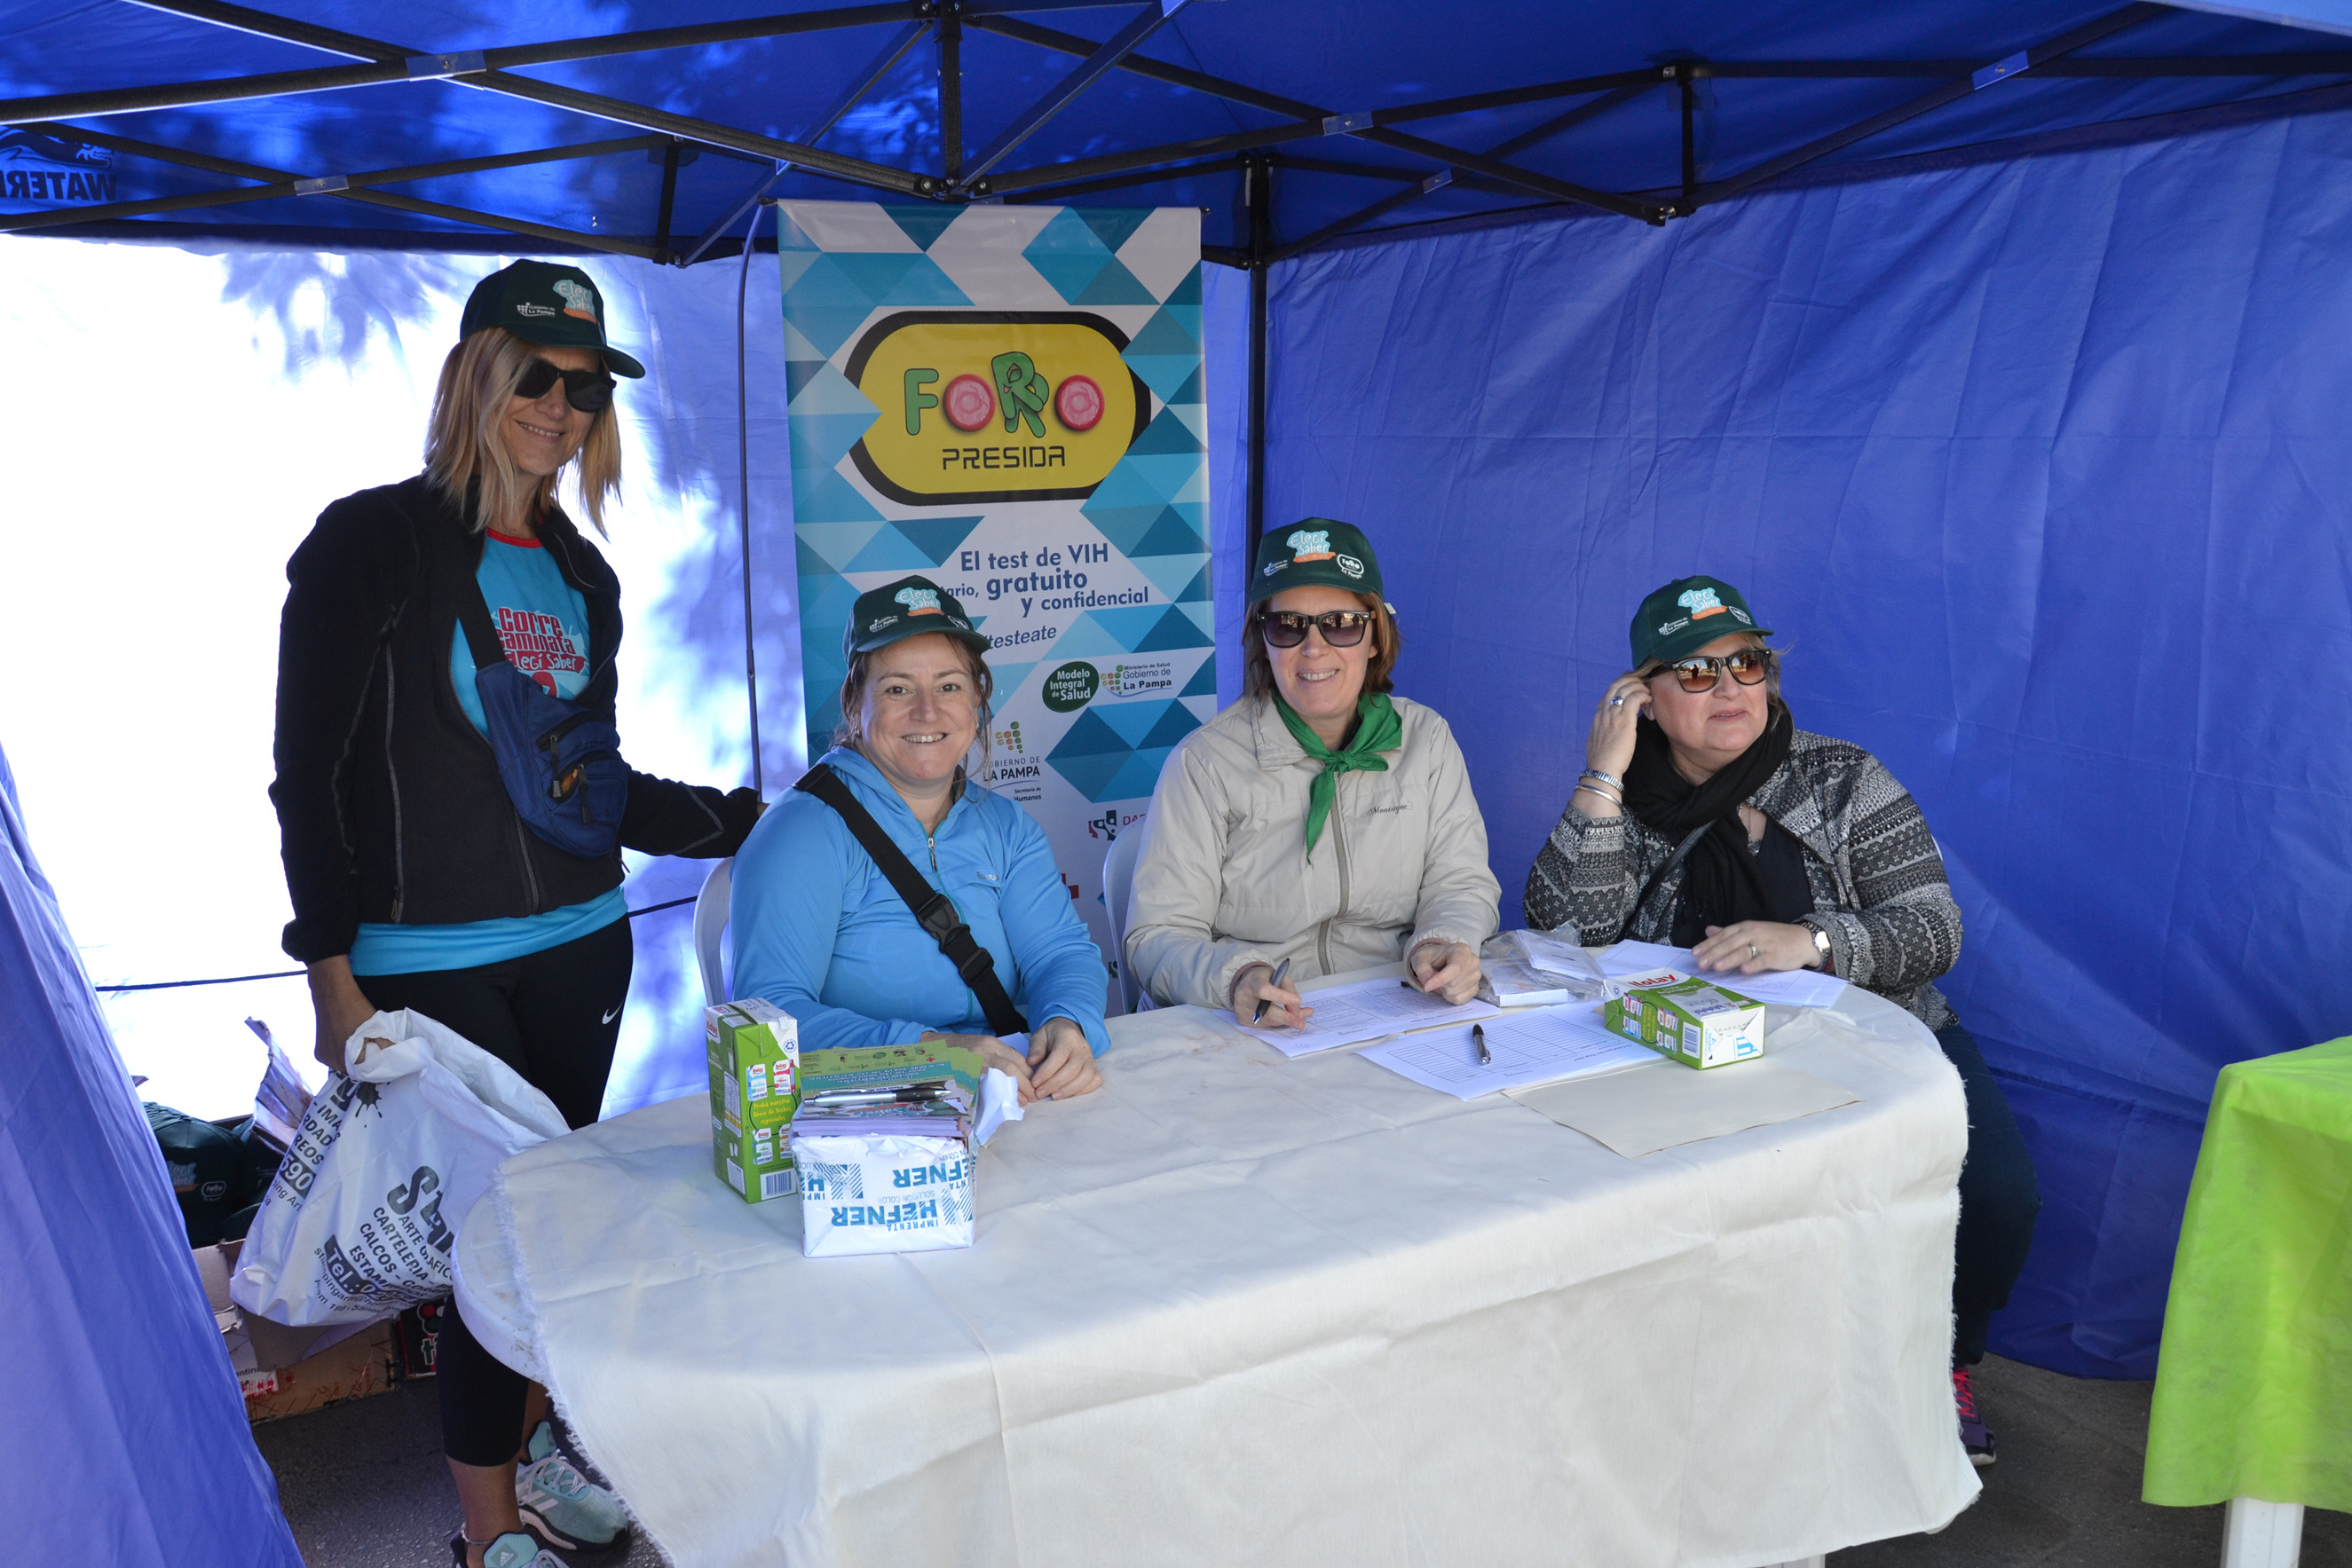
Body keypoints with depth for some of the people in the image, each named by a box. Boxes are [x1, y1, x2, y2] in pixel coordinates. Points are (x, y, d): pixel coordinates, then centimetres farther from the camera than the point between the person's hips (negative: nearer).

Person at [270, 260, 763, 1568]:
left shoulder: (582, 578, 12)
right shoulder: (373, 544, -6)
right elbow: (309, 776, -8)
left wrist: (740, 820, 8)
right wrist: (335, 981, -11)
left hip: (580, 947, 6)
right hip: (430, 964, -6)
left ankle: (534, 1450, 34)